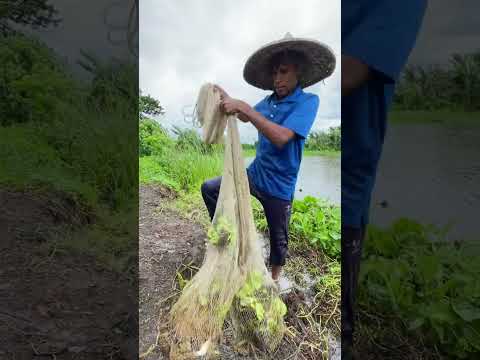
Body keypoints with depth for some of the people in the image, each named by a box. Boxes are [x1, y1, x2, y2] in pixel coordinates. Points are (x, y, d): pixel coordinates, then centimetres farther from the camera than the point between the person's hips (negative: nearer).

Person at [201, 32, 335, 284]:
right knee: (209, 188, 6)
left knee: (278, 238, 12)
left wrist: (243, 107, -31)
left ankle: (274, 278, 40)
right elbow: (245, 118, 20)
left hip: (278, 186, -5)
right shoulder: (269, 101, 1)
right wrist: (227, 99, 2)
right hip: (254, 174, 6)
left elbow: (281, 137, -31)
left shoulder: (308, 101, -16)